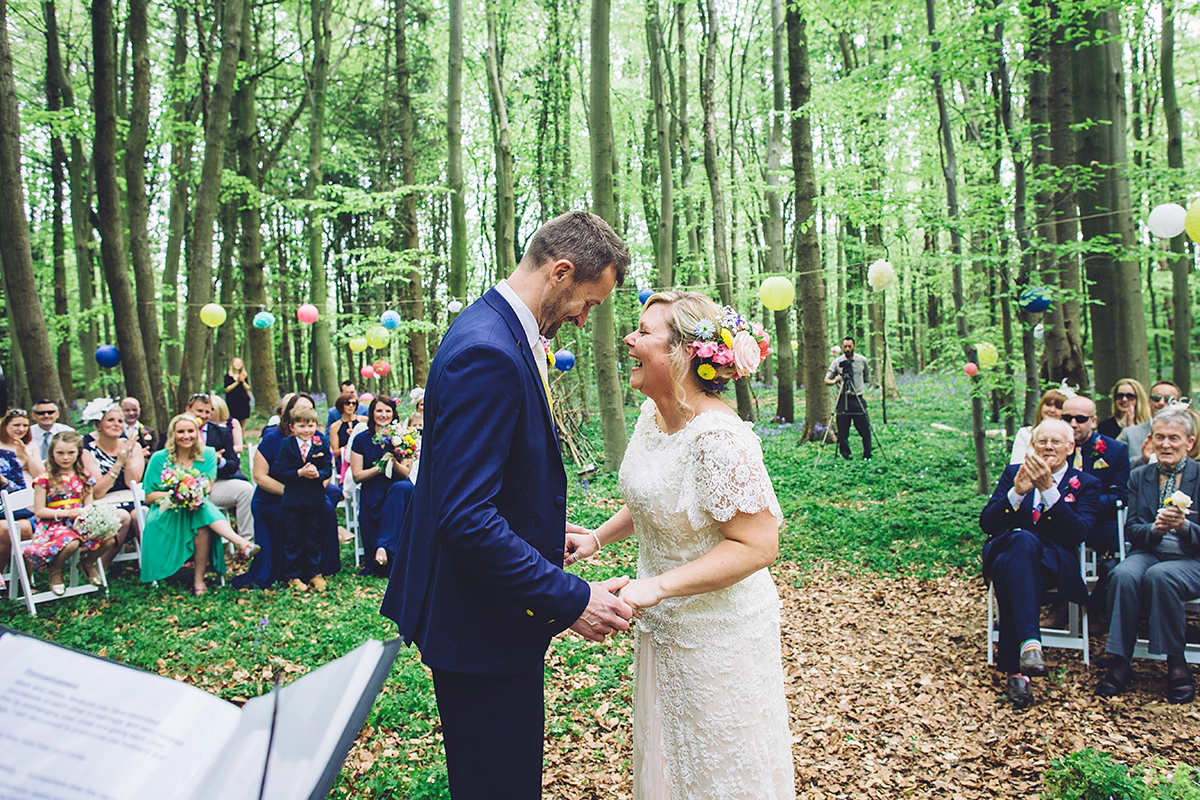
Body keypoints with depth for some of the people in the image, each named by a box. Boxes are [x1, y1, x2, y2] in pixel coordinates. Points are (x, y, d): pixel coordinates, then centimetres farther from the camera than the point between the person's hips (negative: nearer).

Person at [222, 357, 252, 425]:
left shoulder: (244, 376, 11)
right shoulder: (228, 376, 2)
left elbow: (248, 388, 5)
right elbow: (227, 389, -6)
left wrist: (243, 381, -11)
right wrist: (237, 382, -13)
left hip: (243, 401, 3)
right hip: (232, 402, -3)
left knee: (242, 424, 4)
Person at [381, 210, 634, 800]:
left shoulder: (503, 334, 8)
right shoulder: (488, 354, -25)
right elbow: (467, 518, -29)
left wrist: (546, 536, 15)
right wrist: (571, 599, -25)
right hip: (482, 624, -10)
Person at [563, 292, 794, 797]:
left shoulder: (719, 438, -28)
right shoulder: (652, 415, -1)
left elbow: (757, 545, -28)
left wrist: (656, 587, -31)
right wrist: (598, 537, 1)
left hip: (716, 636, -8)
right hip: (662, 625, 8)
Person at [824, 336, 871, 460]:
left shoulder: (862, 360, 5)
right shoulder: (837, 362, 1)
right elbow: (826, 380, -1)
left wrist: (861, 388, 12)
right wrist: (834, 381, -20)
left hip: (858, 399, 1)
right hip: (842, 399, -1)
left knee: (864, 429, -1)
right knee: (842, 430, -1)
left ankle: (867, 455, 14)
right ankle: (845, 455, 10)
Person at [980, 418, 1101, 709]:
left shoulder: (1086, 484, 13)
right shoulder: (1013, 473, 17)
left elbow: (1078, 534, -7)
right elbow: (986, 523, 5)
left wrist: (1048, 489, -15)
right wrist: (1017, 491, -11)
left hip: (1055, 562, -1)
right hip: (1005, 550, 1)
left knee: (1010, 567, -37)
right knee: (1023, 539, -37)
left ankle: (1014, 669, -40)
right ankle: (1029, 641, -48)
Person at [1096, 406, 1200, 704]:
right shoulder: (1139, 476, 11)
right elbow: (1131, 529, 5)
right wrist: (1155, 528, -16)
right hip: (1148, 552, 2)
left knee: (1160, 575, -35)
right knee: (1124, 574, -31)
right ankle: (1121, 662, -26)